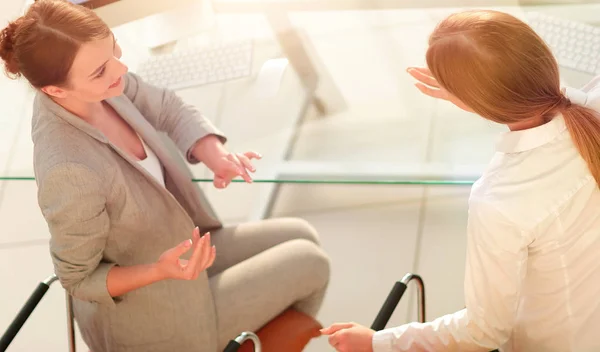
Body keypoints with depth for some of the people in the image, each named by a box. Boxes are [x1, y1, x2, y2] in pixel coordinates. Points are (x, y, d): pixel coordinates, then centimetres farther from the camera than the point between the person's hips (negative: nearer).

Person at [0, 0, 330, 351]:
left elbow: (170, 110, -2)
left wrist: (217, 157, -20)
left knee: (301, 236, 16)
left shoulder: (99, 86, -19)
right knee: (310, 264, 7)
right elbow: (78, 279, -22)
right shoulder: (70, 171, -39)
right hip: (155, 315, -7)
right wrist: (161, 270, -36)